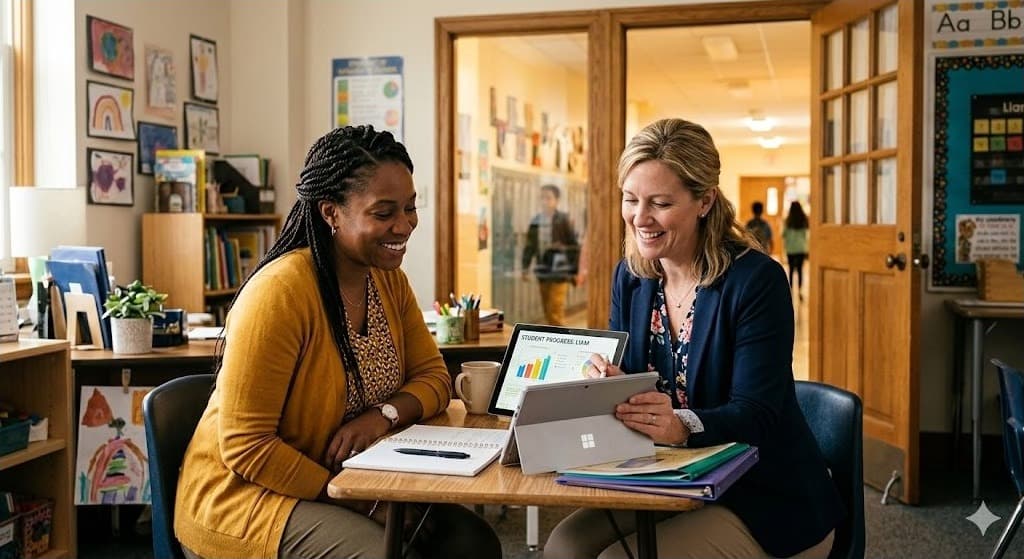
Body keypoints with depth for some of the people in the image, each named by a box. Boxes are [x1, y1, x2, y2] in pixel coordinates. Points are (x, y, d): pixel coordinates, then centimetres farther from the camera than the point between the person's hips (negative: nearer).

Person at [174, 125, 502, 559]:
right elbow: (245, 448, -22)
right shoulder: (279, 293, -23)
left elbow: (433, 377, 6)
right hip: (250, 491, -7)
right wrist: (342, 496, -23)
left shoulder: (389, 280, 1)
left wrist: (384, 415, -15)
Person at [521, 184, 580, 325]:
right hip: (543, 272, 5)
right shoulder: (535, 221, 7)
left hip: (559, 272, -5)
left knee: (556, 311, -10)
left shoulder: (563, 220, -6)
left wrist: (574, 272, -6)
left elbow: (574, 247, -5)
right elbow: (529, 246, 14)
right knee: (547, 312, 11)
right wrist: (525, 267, 8)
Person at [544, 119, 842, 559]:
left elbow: (756, 414, -22)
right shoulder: (630, 277, 3)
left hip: (768, 504, -5)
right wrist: (606, 384, -23)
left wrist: (682, 426, -42)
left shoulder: (755, 280, -16)